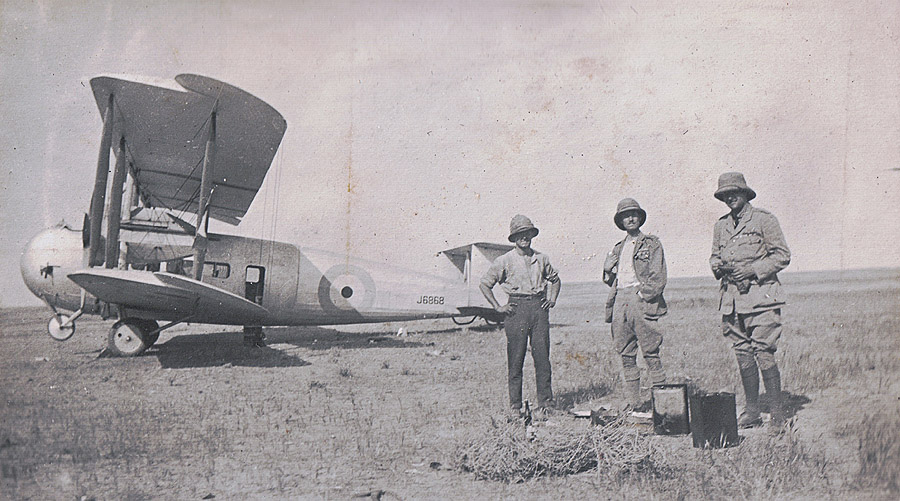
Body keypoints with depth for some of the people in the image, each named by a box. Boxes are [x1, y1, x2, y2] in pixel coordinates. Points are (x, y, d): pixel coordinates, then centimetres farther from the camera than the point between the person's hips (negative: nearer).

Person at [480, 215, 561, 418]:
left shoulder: (541, 259, 13)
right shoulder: (505, 261, 2)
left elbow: (555, 279, 29)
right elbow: (485, 283, 5)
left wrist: (552, 299, 15)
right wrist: (497, 307, 0)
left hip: (539, 307, 3)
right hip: (517, 308, -3)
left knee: (542, 356, 0)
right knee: (515, 359, -1)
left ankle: (545, 403, 7)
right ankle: (515, 406, 6)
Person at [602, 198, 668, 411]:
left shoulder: (652, 244, 7)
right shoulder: (618, 249, 22)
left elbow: (658, 277, -2)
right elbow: (608, 278, 26)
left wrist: (642, 295, -12)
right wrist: (609, 267, 5)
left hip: (641, 300, -5)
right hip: (620, 301, 5)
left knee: (651, 352, -8)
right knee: (626, 355, 3)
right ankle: (634, 403, 7)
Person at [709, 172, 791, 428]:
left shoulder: (764, 220, 0)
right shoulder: (721, 225, 16)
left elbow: (782, 256, -2)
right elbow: (715, 255, 25)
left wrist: (752, 270, -13)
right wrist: (717, 265, 1)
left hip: (760, 296, -5)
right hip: (732, 299, 6)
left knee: (763, 353, -10)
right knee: (743, 354, 8)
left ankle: (778, 414, -2)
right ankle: (751, 411, 17)